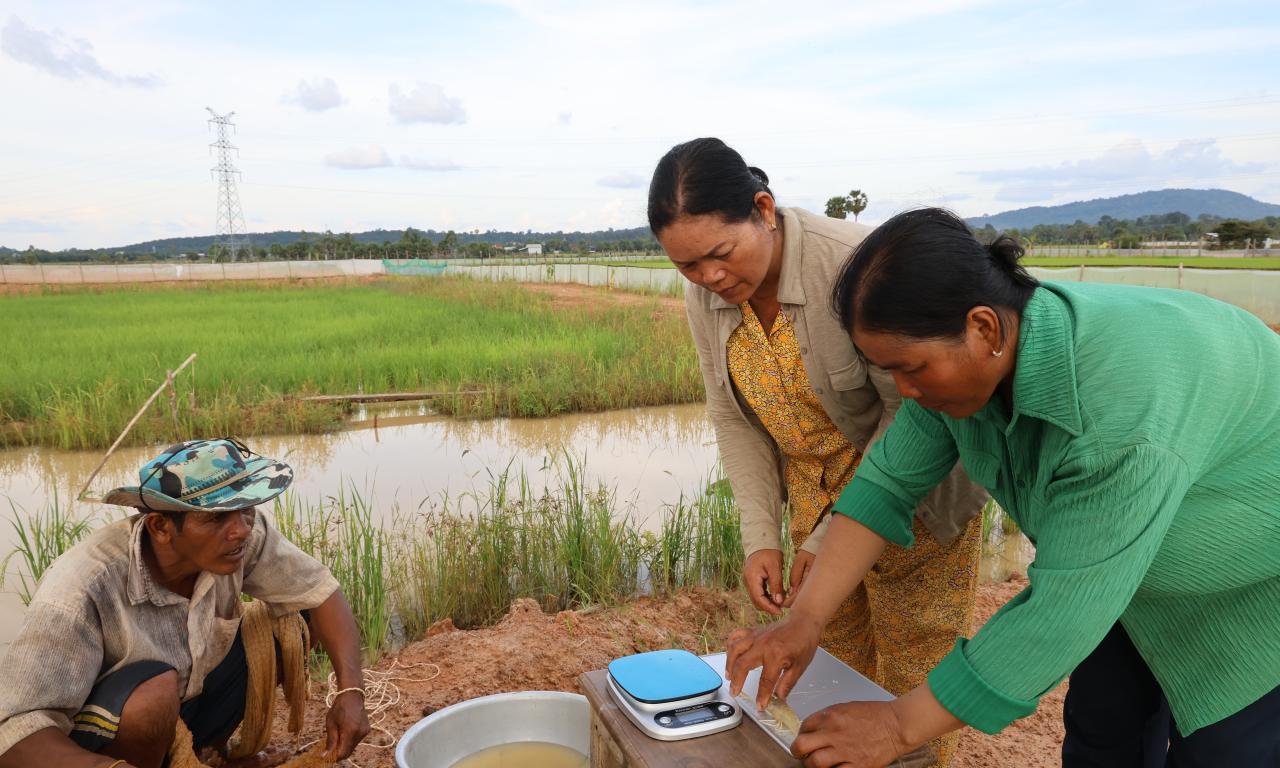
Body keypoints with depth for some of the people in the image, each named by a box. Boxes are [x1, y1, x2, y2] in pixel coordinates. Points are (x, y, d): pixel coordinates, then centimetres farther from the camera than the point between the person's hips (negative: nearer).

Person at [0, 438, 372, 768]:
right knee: (156, 691, -34)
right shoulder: (85, 587, -35)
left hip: (191, 700, 6)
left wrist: (351, 692, -27)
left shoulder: (244, 534, -22)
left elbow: (320, 590, -14)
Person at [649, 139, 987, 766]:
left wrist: (831, 539, -22)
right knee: (834, 666, 15)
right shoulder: (704, 296, -10)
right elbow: (734, 420, -2)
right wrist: (760, 537, -10)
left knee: (911, 674, 9)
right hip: (814, 494, 5)